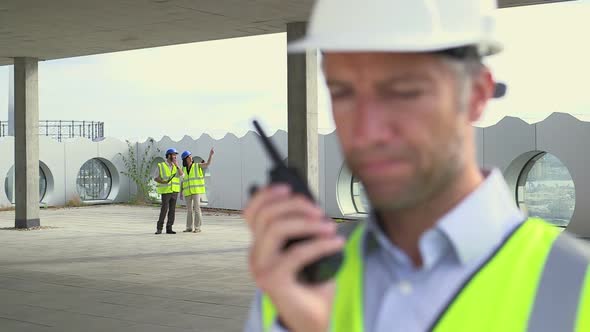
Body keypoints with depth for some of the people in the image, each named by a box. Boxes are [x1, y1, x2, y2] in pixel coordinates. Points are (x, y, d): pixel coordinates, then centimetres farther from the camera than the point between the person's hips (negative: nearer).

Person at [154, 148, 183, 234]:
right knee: (164, 209, -12)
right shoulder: (161, 166, -3)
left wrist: (177, 165, -16)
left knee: (172, 210, 1)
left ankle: (169, 229, 5)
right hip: (166, 191, -4)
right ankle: (159, 228, -1)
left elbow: (181, 175, -7)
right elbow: (155, 178, -3)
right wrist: (162, 182, -22)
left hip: (175, 191, 4)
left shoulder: (176, 166, 9)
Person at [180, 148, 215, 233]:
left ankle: (198, 228, -5)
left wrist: (210, 154, -27)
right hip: (187, 191, 4)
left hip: (196, 190, -4)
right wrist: (181, 192, 8)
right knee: (189, 210, 5)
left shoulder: (197, 165, 1)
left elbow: (208, 164, -14)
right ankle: (190, 228, 12)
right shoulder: (184, 169, 11)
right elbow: (183, 181, 13)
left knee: (196, 208, -9)